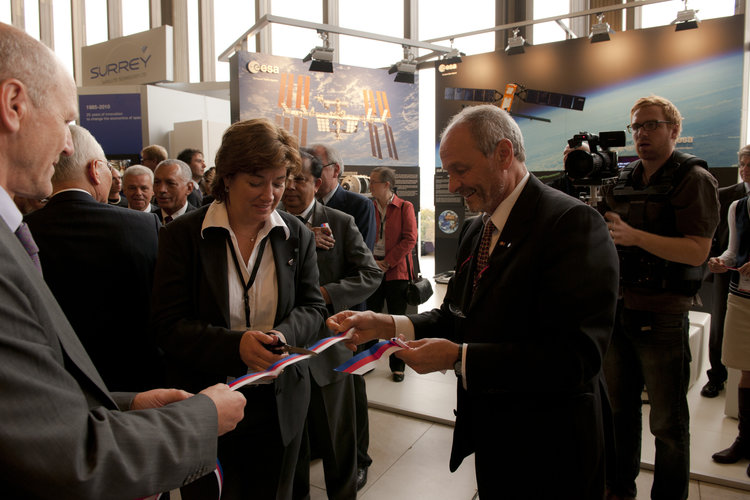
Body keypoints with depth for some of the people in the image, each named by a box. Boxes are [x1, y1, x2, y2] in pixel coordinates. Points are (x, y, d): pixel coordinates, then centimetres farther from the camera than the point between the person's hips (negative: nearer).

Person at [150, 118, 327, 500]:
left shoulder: (297, 236, 0)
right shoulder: (183, 235, -8)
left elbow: (313, 307, 3)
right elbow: (168, 325, -12)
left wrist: (284, 334, -19)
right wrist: (235, 344, -27)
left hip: (280, 406, 3)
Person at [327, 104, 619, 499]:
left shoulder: (572, 223, -21)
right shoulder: (476, 232, 7)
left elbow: (576, 356, -28)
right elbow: (456, 316, 9)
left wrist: (458, 358, -27)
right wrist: (387, 325, -7)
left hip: (546, 452, -7)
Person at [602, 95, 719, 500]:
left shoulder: (693, 178, -5)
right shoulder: (620, 181, 11)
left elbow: (697, 251, -15)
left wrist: (635, 236, -27)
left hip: (662, 316, -5)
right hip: (617, 310, 6)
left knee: (668, 423, 6)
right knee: (618, 410, 16)